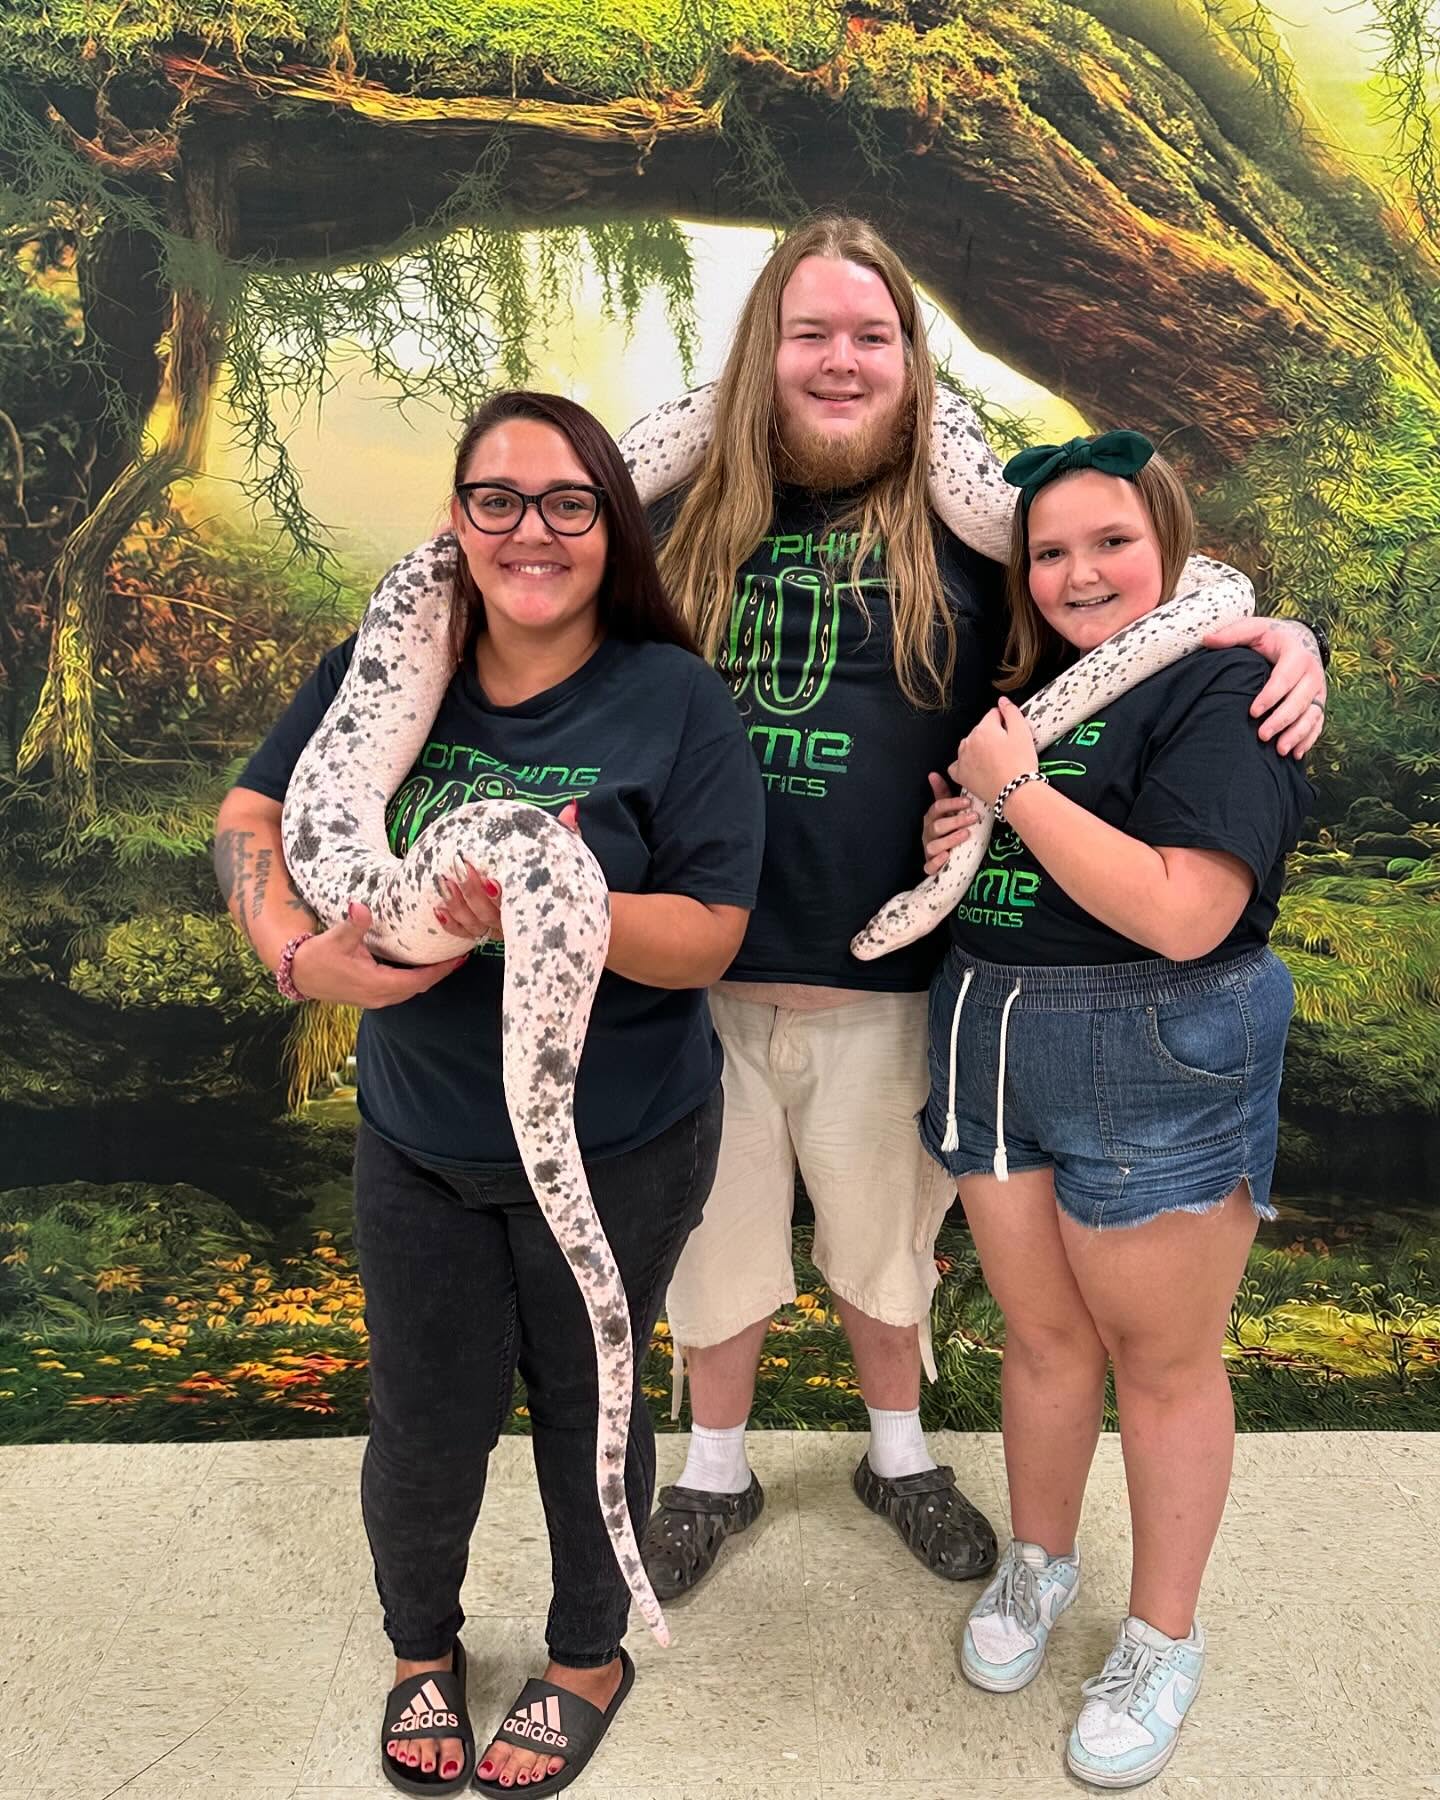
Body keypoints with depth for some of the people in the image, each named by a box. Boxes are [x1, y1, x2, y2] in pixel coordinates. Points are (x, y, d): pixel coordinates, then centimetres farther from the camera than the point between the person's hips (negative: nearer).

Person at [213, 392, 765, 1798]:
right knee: (426, 1422, 15)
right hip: (418, 1139, 3)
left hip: (618, 1150, -2)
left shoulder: (671, 697, -14)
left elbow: (709, 935, -16)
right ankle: (421, 1646, 48)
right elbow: (252, 815, 2)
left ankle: (589, 1655, 47)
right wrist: (305, 955, -17)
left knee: (585, 1407, 18)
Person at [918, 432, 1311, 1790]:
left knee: (1162, 1362, 10)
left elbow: (1182, 915, -25)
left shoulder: (1221, 690, -13)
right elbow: (978, 847, 23)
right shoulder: (1027, 686, 10)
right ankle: (1037, 1562, 41)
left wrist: (1017, 789, -19)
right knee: (1041, 1335, 19)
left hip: (1156, 1066, -6)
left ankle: (1164, 1640, 30)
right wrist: (950, 833, -1)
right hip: (989, 1040, 6)